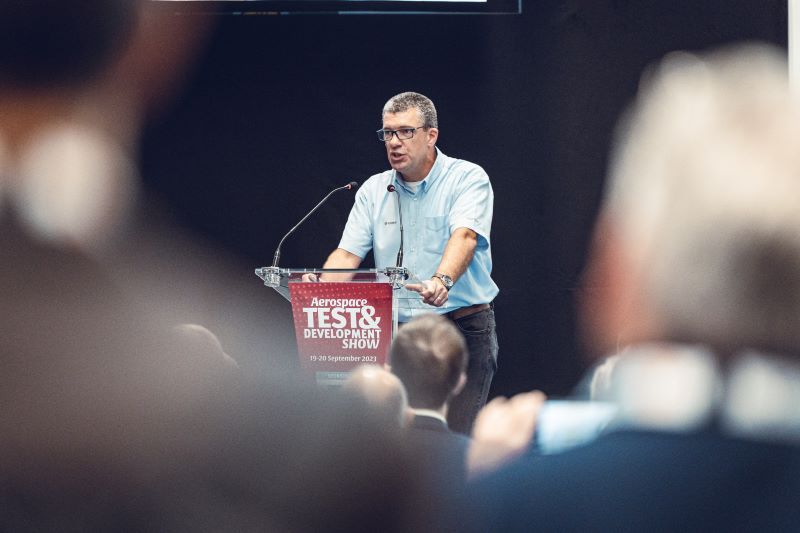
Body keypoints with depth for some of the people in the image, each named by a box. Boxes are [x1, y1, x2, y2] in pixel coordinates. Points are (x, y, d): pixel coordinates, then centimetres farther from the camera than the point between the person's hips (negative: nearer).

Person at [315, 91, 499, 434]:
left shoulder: (467, 179, -3)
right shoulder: (373, 191, 12)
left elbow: (464, 237, -21)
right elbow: (348, 254, 5)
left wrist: (442, 281, -42)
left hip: (463, 330, -4)